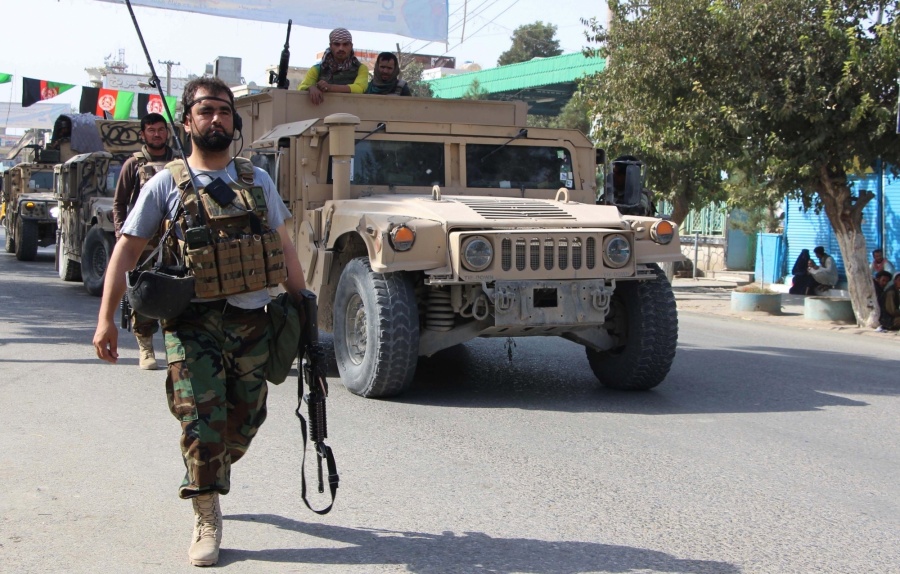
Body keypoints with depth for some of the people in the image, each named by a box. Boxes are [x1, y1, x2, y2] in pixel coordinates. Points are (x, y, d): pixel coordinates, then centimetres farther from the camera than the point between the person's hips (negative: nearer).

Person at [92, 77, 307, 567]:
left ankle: (207, 479, 39)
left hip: (252, 321, 3)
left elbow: (284, 248, 13)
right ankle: (207, 521, 7)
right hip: (193, 323, -3)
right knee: (202, 422, -8)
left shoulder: (257, 180, 9)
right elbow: (127, 250, 1)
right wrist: (106, 318, -6)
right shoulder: (167, 183, 1)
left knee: (245, 420, 12)